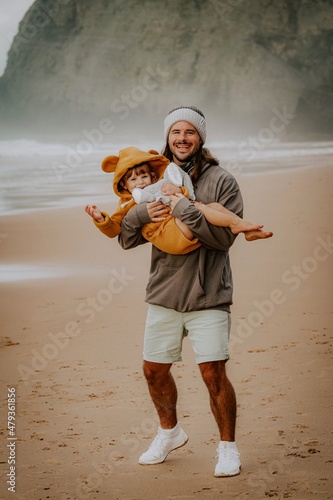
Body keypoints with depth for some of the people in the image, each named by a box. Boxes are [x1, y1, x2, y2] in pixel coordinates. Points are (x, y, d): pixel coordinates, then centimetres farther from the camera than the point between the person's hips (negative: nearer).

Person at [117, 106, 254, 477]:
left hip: (208, 296, -4)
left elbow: (224, 235, -17)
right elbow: (126, 239, 5)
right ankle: (169, 432, 38)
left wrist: (184, 208, -24)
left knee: (213, 373, -7)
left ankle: (228, 446, 12)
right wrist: (140, 215, -16)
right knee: (154, 371, 13)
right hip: (163, 294, 4)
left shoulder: (222, 181, -5)